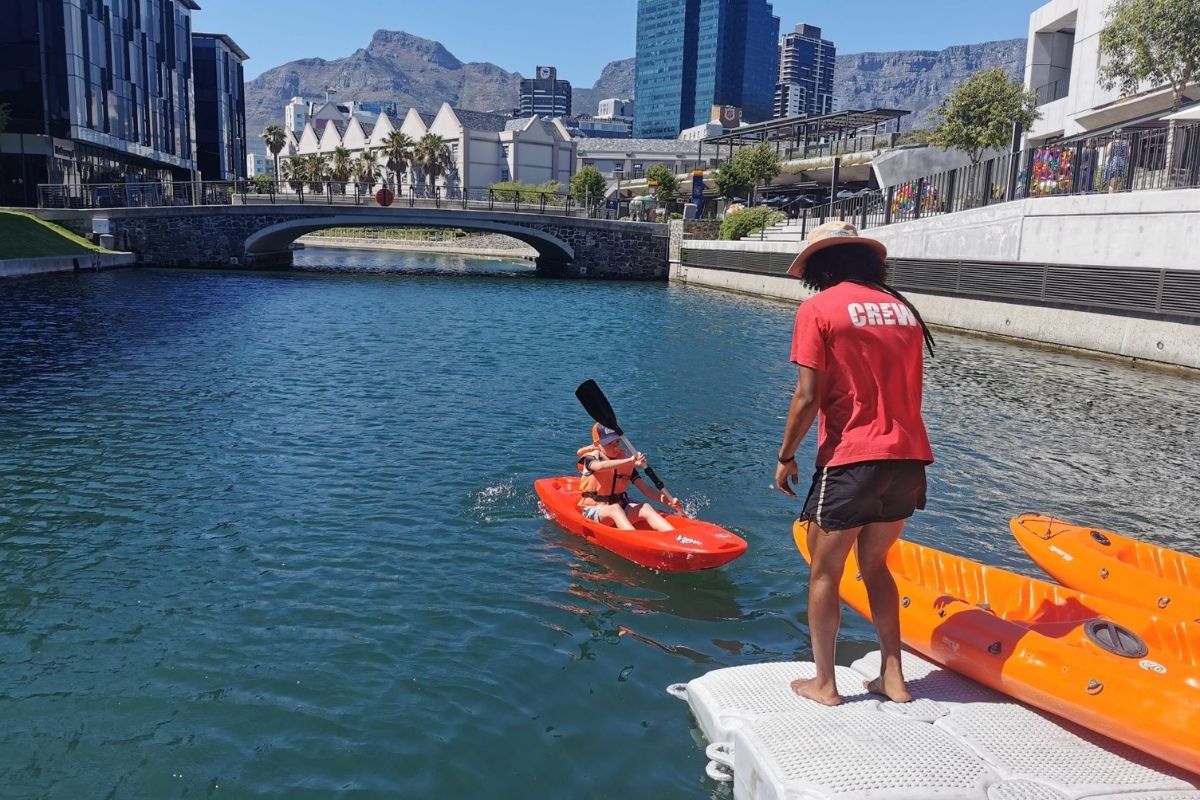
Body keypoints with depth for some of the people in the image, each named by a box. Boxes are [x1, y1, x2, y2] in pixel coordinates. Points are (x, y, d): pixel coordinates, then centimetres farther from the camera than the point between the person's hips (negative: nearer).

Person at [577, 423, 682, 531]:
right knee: (615, 509, -35)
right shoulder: (591, 458, -5)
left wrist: (669, 499, -18)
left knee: (645, 507, -23)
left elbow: (644, 487, -2)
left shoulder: (626, 460, 6)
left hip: (620, 507, 4)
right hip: (594, 510, -4)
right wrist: (630, 461, -40)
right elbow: (599, 466, -33)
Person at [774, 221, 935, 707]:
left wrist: (786, 456, 0)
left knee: (825, 572, 9)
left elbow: (808, 397, -11)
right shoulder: (902, 307, 13)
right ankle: (893, 678, 24)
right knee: (874, 565, 21)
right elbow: (909, 391, 17)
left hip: (851, 460, -6)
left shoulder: (819, 308, -5)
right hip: (909, 458, 6)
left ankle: (824, 684, 18)